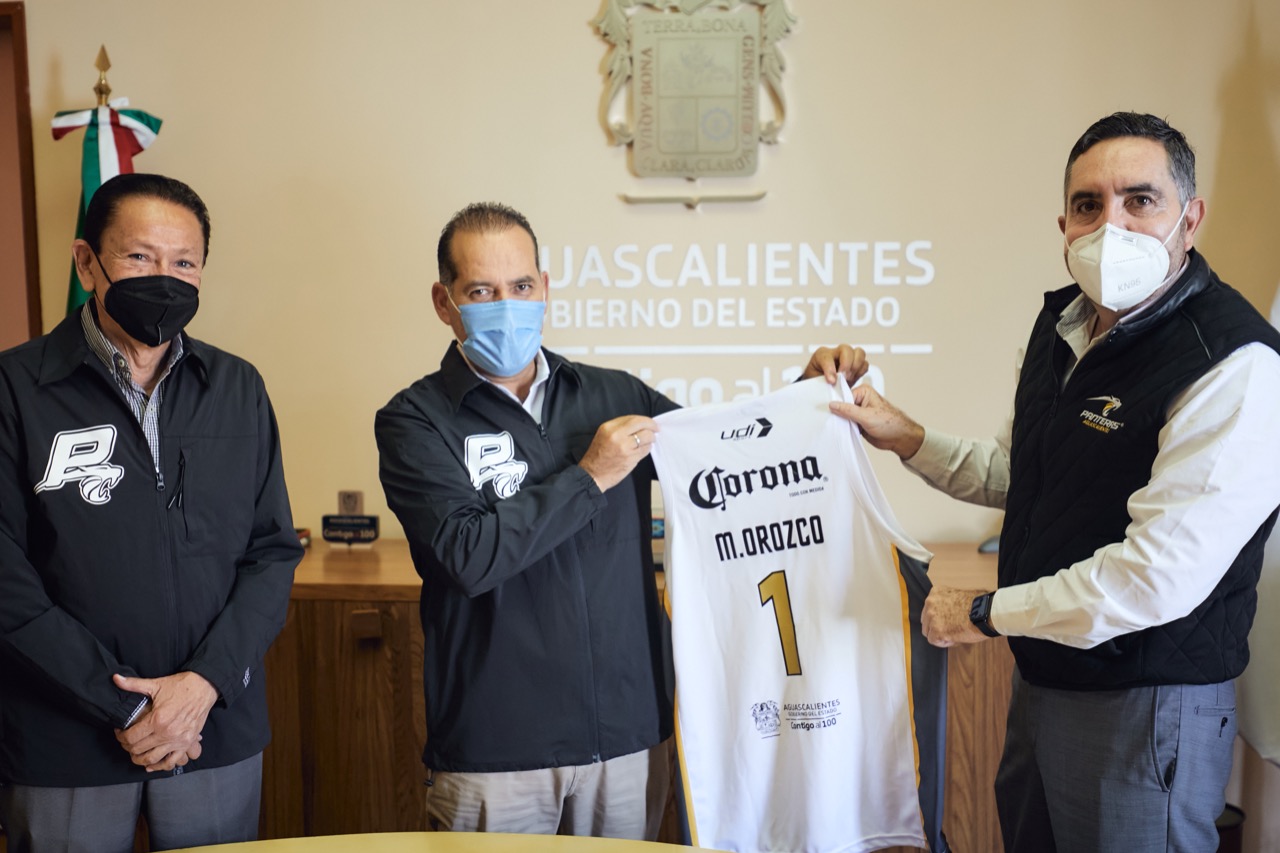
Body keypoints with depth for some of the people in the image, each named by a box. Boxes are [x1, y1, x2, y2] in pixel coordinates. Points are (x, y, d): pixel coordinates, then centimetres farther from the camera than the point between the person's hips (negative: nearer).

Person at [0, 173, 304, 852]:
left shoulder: (238, 389, 4)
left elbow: (273, 552, 2)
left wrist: (206, 682, -10)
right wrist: (125, 706, -12)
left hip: (221, 735, 3)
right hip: (61, 748, -2)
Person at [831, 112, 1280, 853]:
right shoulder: (1062, 324, 4)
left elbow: (1160, 576, -29)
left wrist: (985, 613, -18)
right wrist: (907, 439, 6)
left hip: (1147, 705, -8)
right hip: (1045, 676, 8)